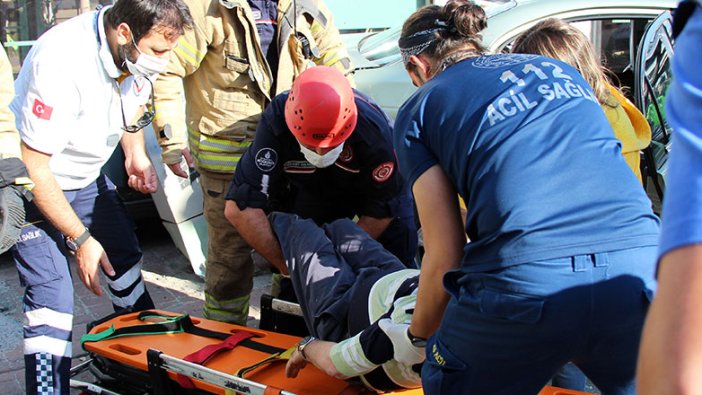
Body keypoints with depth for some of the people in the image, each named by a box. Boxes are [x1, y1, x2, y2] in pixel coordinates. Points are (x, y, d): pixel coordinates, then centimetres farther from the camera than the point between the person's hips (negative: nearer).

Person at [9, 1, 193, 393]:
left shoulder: (137, 52, -13)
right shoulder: (62, 63, -35)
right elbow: (33, 167, -28)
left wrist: (136, 153, -8)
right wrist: (80, 239, -22)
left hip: (88, 177, 7)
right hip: (35, 185, -7)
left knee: (126, 259, 14)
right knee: (51, 296, -13)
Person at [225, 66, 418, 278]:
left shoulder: (374, 131, -40)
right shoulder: (276, 121, -38)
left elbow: (381, 212, -23)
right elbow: (238, 208, -38)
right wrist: (285, 265, -33)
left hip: (377, 183, -1)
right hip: (312, 189, 1)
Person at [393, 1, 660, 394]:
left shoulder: (420, 107, 14)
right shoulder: (559, 69, 27)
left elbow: (445, 256, 8)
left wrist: (419, 333, 23)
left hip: (528, 279, -4)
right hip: (641, 264, 5)